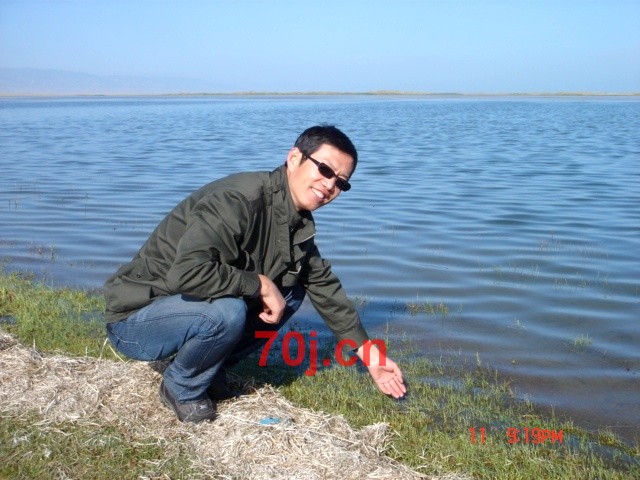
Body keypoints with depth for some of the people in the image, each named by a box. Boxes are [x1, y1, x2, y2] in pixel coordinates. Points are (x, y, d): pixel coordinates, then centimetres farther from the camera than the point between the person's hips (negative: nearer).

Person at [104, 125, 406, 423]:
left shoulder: (298, 224, 0)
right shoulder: (239, 199, -27)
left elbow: (324, 285, 9)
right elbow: (186, 273, -38)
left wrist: (369, 353, 7)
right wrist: (261, 284, -27)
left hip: (190, 308, 8)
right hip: (134, 319, -8)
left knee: (291, 290, 2)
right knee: (226, 312, -34)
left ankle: (208, 370, 7)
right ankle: (181, 387, -4)